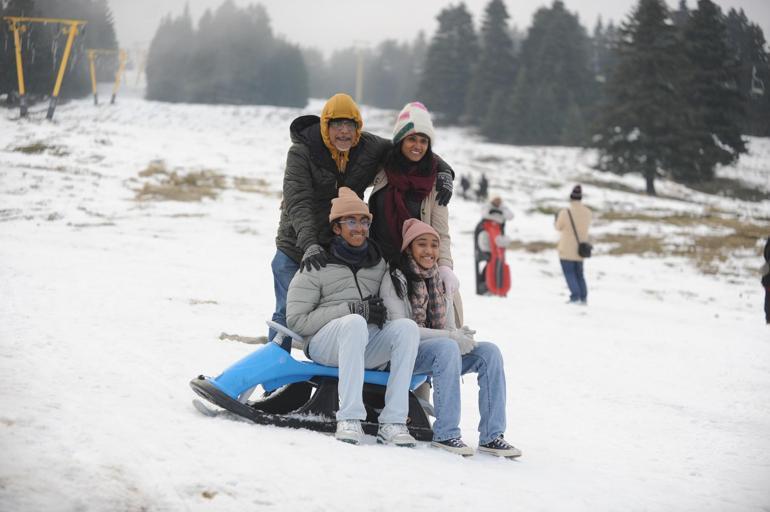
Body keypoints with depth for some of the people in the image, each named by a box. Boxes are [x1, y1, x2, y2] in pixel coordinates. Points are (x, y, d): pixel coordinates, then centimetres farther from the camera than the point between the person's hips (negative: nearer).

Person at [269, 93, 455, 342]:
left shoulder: (369, 147, -5)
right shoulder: (302, 153, -16)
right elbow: (298, 203, -28)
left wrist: (443, 172, -8)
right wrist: (309, 245, -43)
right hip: (297, 245, -3)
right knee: (288, 312, 3)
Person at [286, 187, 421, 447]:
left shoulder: (379, 264, 17)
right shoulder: (317, 267, 2)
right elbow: (296, 321, -6)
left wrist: (381, 311, 3)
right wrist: (351, 309, -14)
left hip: (367, 349, 4)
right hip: (325, 343, -4)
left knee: (407, 326, -25)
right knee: (355, 323, -37)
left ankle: (393, 422, -31)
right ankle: (349, 419, -40)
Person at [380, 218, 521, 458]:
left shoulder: (439, 280, 16)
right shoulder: (395, 279, -5)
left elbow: (449, 326, 16)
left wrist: (461, 336, -10)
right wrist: (450, 337, -20)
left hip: (440, 350, 7)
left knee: (489, 352, -15)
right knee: (447, 348, -35)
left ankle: (491, 436, -19)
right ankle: (445, 434, -32)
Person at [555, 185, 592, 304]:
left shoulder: (565, 213, -20)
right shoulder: (587, 212, -5)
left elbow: (559, 227, -5)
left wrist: (557, 218, 16)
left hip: (567, 250, -5)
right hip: (580, 249, 5)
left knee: (569, 273, 2)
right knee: (579, 273, 17)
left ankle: (575, 296, -8)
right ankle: (583, 297, 14)